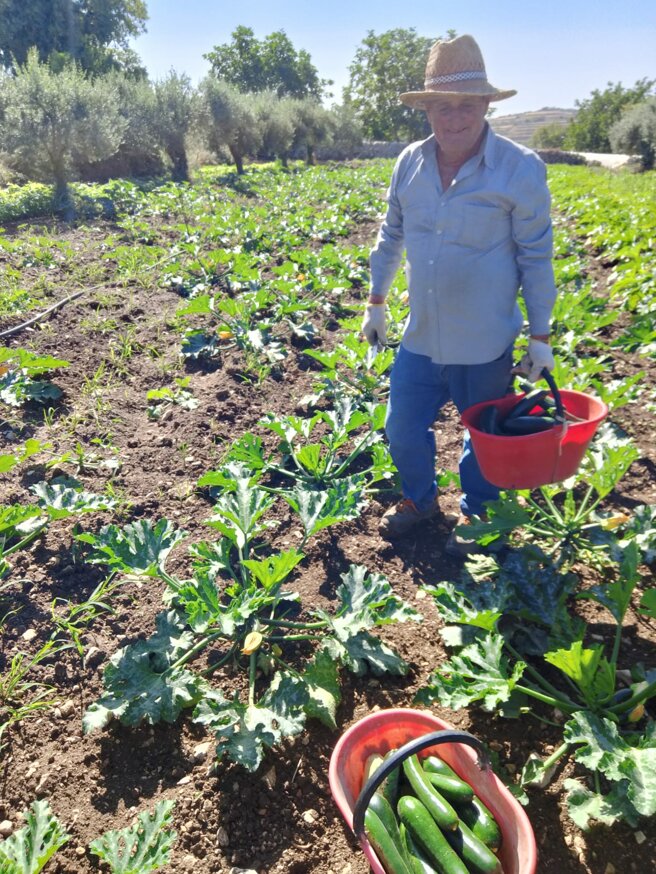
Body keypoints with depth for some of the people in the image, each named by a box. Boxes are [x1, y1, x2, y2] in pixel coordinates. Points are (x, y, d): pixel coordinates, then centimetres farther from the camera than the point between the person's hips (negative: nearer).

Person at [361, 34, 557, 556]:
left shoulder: (520, 169, -11)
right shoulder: (410, 163, 1)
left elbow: (536, 258, -6)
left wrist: (541, 337, -5)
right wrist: (377, 303, 16)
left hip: (486, 344, -3)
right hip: (421, 337, 4)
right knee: (403, 429, 13)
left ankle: (476, 515, 40)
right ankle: (420, 498, 42)